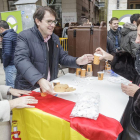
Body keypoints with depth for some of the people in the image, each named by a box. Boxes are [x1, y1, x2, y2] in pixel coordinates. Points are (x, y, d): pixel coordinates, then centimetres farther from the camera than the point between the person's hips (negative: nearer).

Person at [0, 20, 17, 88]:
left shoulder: (6, 37, -15)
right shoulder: (15, 34, 11)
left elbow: (7, 53, -22)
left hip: (11, 66, -9)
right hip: (18, 64, 9)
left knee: (11, 87, -1)